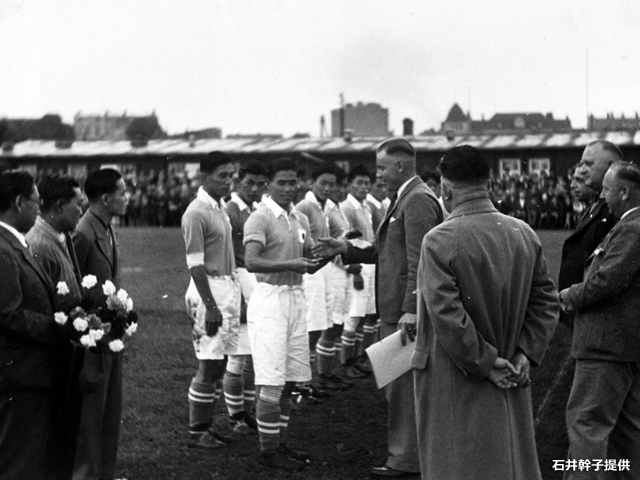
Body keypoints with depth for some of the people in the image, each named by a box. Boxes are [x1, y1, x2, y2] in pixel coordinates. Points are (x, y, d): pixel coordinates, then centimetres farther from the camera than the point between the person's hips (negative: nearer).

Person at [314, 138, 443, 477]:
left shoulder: (418, 201, -16)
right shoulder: (403, 199, 16)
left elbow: (418, 261, -23)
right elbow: (385, 251, 19)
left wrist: (410, 310, -27)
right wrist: (345, 249, 8)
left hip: (406, 312, -10)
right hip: (395, 309, 10)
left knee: (403, 383, -3)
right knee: (398, 383, 17)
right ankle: (405, 451, 28)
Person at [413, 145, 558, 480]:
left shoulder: (440, 241, -17)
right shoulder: (524, 234, 2)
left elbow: (446, 314, -21)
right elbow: (547, 301, 5)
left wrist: (483, 364, -13)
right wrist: (525, 354, 2)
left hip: (455, 383, -5)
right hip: (512, 384, 5)